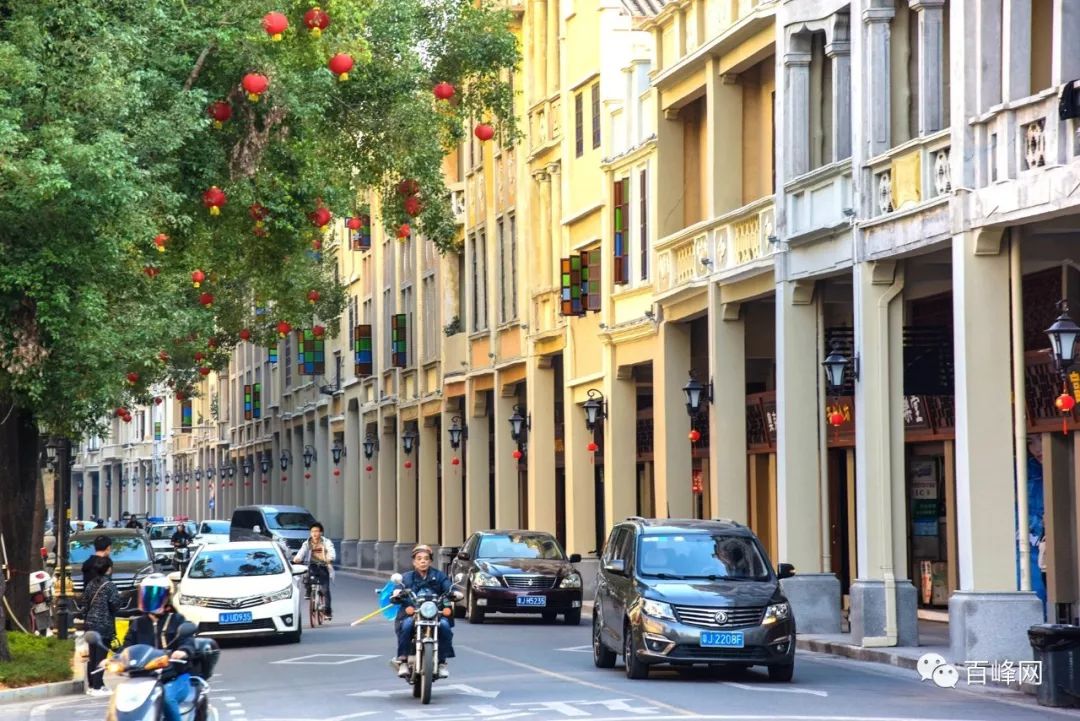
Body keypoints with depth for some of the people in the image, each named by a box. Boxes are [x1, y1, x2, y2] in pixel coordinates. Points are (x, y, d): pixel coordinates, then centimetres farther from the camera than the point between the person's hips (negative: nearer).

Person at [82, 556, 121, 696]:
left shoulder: (90, 585, 8)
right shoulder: (109, 585, -12)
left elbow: (85, 603, 9)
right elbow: (115, 604, -17)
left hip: (91, 623, 7)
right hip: (104, 625, -7)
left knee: (92, 656, 12)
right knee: (101, 656, -4)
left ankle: (91, 685, 17)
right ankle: (97, 687, -5)